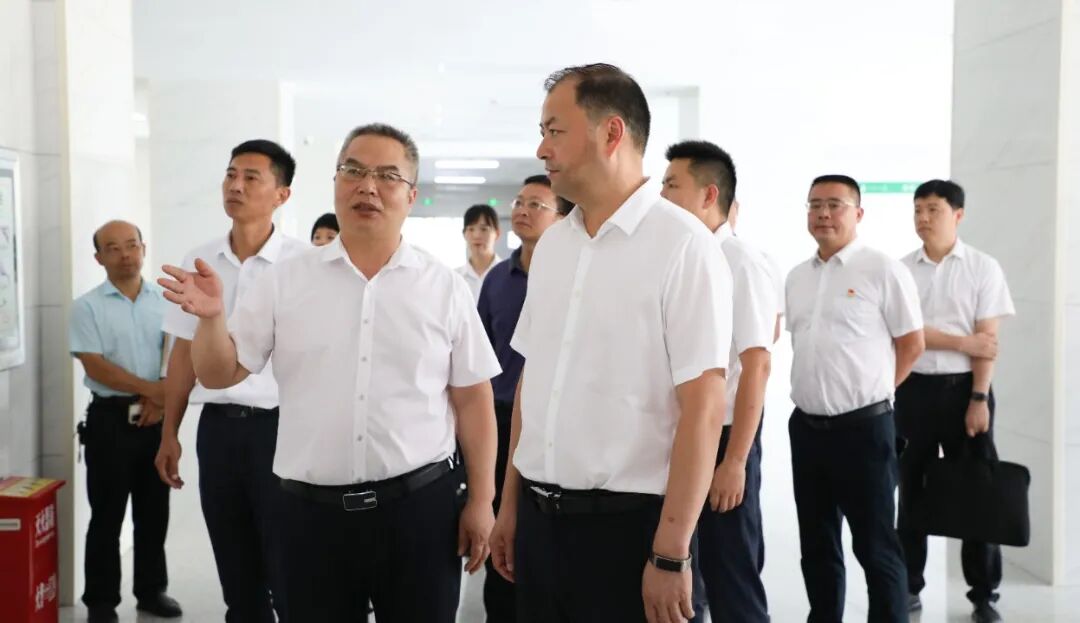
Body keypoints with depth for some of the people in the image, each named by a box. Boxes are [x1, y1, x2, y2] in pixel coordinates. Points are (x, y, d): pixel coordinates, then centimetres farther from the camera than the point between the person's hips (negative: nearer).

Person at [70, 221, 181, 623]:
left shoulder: (165, 301, 7)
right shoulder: (88, 306, -2)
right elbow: (96, 366, -11)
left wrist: (161, 400, -12)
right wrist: (151, 389, -17)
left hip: (157, 418, 3)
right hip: (111, 418, -3)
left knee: (154, 511, 11)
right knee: (107, 514, 3)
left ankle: (152, 590, 24)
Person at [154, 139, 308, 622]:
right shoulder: (197, 263, 6)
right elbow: (184, 353, 13)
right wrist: (169, 433, 13)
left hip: (279, 425, -4)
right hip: (217, 426, 5)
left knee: (289, 574, 4)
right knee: (237, 575, 16)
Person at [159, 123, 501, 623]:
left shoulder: (444, 287, 1)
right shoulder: (285, 281, 3)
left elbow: (473, 400, 2)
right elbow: (219, 375, 5)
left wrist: (481, 500, -1)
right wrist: (211, 318, -14)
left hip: (420, 503, 0)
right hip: (312, 509, 1)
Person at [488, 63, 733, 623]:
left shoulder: (682, 245, -13)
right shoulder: (551, 244, 7)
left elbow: (703, 407, -17)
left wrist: (670, 556, -17)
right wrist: (510, 504, 13)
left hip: (627, 521, -6)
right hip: (539, 517, 6)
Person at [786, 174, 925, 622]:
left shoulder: (883, 270, -7)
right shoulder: (796, 278, 11)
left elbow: (912, 344, -4)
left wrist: (867, 391, 0)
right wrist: (818, 392, 12)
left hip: (862, 427, -6)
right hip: (806, 426, 6)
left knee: (874, 546, 3)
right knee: (816, 544, 15)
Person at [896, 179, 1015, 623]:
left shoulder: (983, 268, -1)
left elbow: (988, 340, -6)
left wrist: (979, 398, -12)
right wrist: (962, 342, -12)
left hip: (964, 388, -1)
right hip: (914, 389, 2)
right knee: (912, 489, 8)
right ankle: (909, 585, 20)